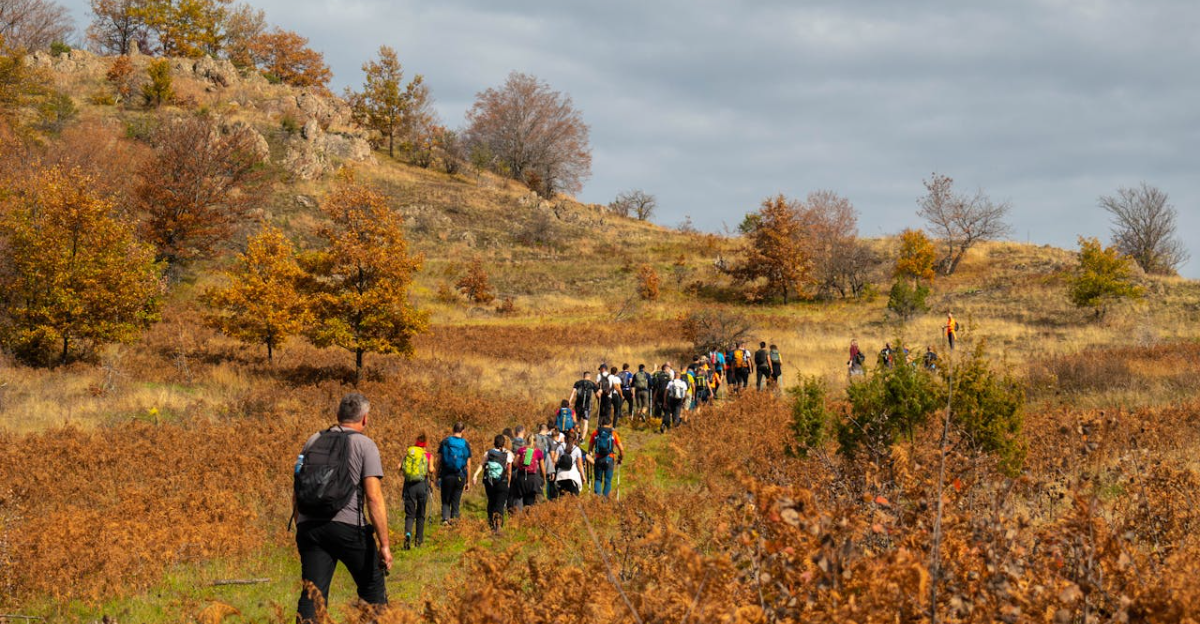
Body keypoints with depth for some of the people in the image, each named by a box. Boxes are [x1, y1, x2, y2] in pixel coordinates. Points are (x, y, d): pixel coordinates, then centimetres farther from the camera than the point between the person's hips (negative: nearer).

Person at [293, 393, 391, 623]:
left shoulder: (313, 441, 16)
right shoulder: (364, 445, 1)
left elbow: (296, 493, 17)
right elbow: (374, 497, -9)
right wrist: (384, 544, -8)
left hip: (308, 526, 4)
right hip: (347, 527, -4)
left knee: (312, 595, 1)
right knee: (372, 588, 14)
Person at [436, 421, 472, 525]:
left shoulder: (445, 442, -1)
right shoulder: (466, 445, 1)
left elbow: (439, 461, -1)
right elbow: (468, 465, 2)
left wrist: (438, 477, 6)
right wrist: (468, 481, 8)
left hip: (446, 476, 0)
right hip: (460, 477, 0)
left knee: (445, 501, 7)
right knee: (456, 502, 11)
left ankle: (445, 518, -12)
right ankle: (454, 518, 9)